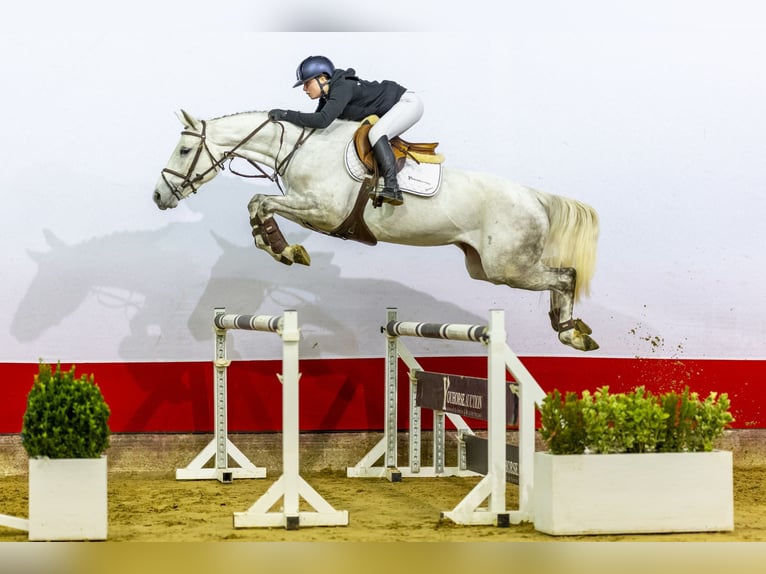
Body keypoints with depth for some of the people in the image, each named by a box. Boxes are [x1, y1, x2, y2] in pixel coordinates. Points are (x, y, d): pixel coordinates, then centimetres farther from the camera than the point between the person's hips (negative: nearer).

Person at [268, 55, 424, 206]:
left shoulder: (342, 89, -28)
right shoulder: (327, 95, 2)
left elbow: (322, 120, -38)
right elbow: (315, 120, 12)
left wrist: (286, 115, -34)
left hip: (408, 102, -10)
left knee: (376, 134, -30)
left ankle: (392, 188, -37)